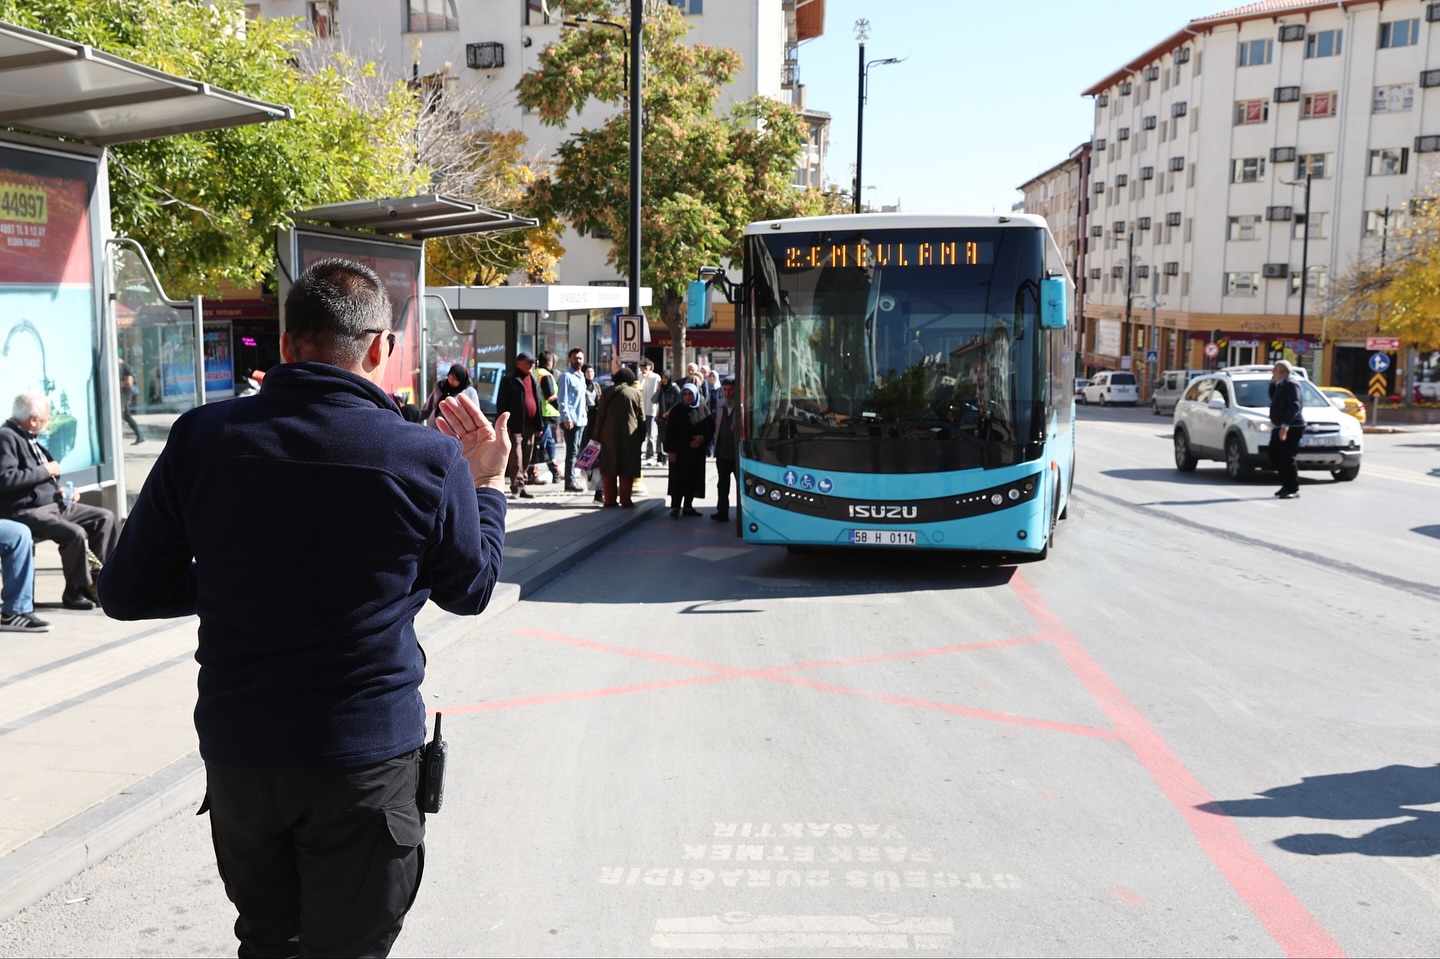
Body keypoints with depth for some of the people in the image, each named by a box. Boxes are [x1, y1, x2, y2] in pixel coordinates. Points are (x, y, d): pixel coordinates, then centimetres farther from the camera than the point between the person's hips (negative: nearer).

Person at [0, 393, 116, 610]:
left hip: (52, 503, 10)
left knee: (105, 517, 3)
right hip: (25, 511, -10)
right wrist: (45, 471, -17)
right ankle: (76, 591, -12)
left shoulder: (29, 438, 16)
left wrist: (60, 491, 9)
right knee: (75, 533, -30)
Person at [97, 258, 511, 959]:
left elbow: (126, 593, 1)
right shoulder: (431, 460, -13)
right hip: (366, 761, -2)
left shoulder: (201, 439, -7)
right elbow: (470, 590, 4)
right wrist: (486, 484, 17)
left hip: (236, 751, 3)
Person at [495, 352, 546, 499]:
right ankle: (517, 487, -12)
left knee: (527, 459, 8)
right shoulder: (509, 381, -2)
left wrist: (539, 425, 16)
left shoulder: (533, 381, 19)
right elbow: (501, 403, -6)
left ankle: (521, 486, 15)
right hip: (516, 425, -7)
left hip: (530, 425, 7)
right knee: (516, 458, -12)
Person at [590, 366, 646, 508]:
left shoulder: (607, 393, 3)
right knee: (627, 468, 3)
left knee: (609, 466, 7)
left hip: (609, 436, 1)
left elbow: (600, 416, 3)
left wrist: (597, 436, 8)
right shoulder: (635, 393, 0)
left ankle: (610, 499, 4)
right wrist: (642, 437, 8)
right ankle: (625, 500, 0)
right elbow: (641, 417, 2)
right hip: (629, 436, -1)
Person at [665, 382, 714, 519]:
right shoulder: (677, 410, -5)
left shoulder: (703, 409, 5)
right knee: (678, 479, -5)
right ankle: (675, 507, -1)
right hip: (680, 451, -4)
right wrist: (670, 450, -12)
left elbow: (711, 428, 8)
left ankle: (688, 506, 17)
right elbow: (669, 431, -7)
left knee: (693, 479, 7)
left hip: (697, 451, 4)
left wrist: (703, 438, -11)